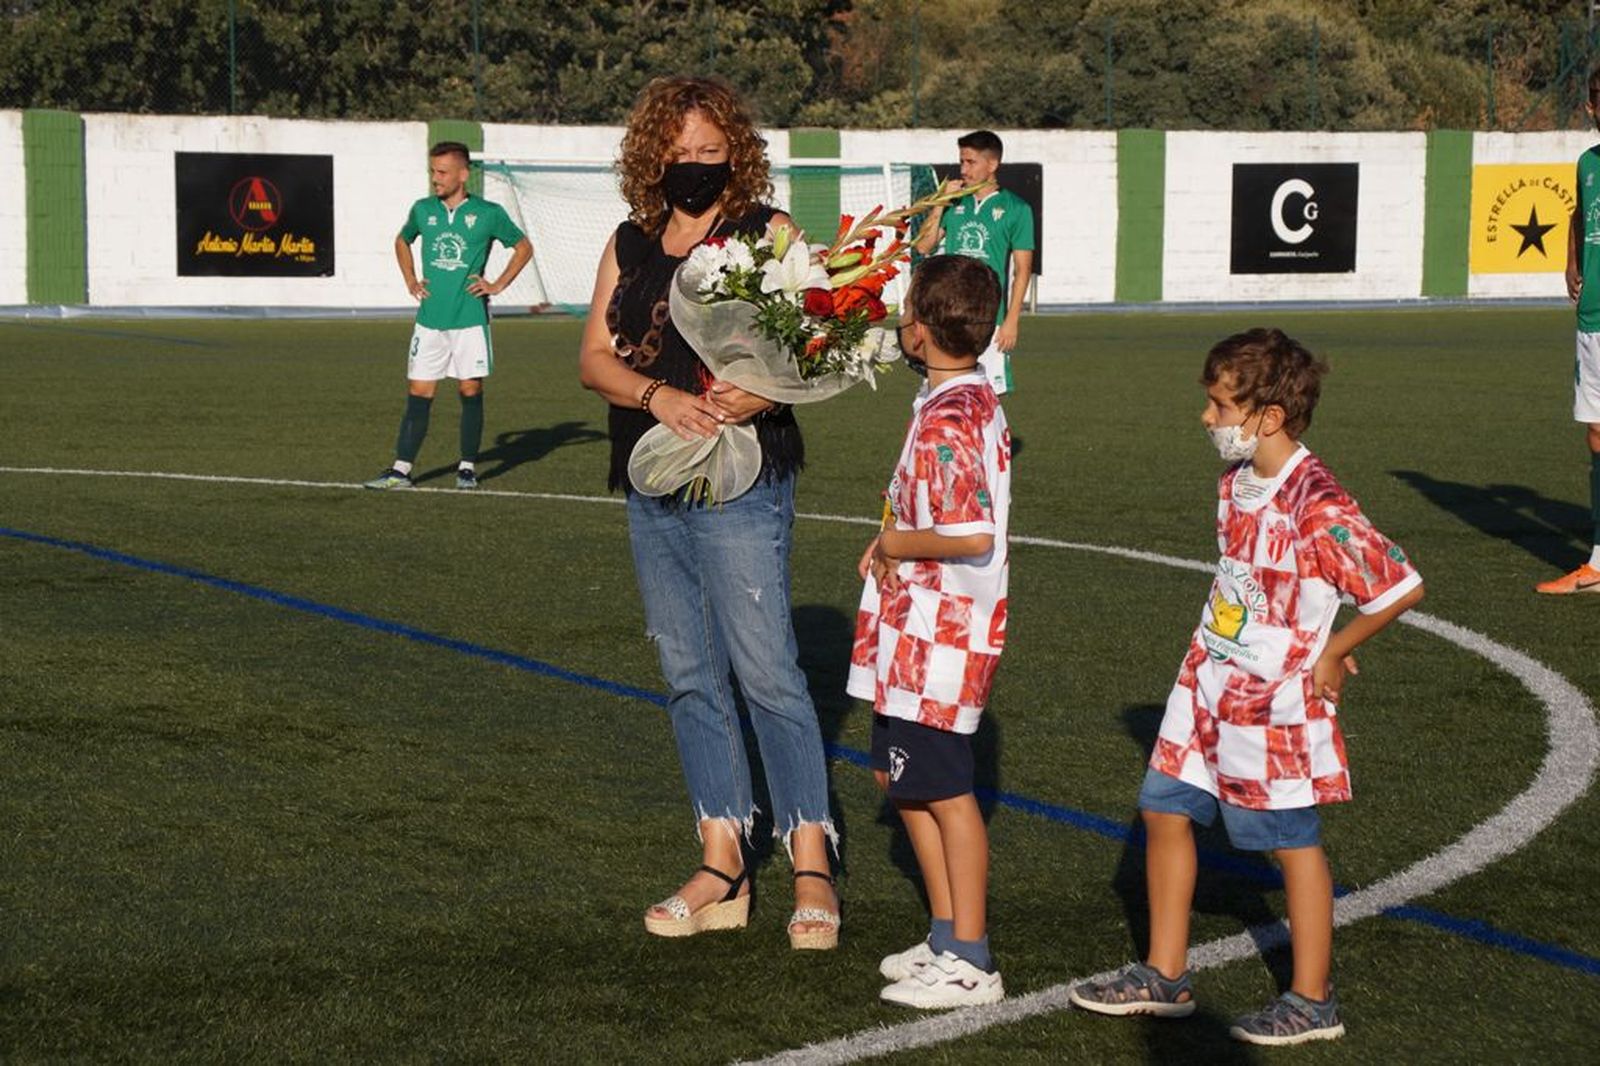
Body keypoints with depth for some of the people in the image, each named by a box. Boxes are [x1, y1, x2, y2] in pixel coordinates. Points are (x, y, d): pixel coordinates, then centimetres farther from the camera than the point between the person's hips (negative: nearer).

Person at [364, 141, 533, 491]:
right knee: (418, 393, 1)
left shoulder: (488, 213, -2)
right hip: (430, 319, 2)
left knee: (471, 391, 3)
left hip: (471, 320, -2)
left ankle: (467, 468, 14)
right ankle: (400, 470, 2)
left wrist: (497, 285, 1)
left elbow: (524, 247, 9)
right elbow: (402, 241, 26)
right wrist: (410, 281, 13)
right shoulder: (422, 210, 6)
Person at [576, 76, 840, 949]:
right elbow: (594, 359, 6)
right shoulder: (630, 244, 12)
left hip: (740, 489, -6)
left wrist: (762, 395, -25)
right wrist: (657, 395, -13)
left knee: (767, 675, -8)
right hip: (650, 489, 6)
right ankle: (721, 870, 18)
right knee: (690, 680, 10)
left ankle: (811, 872, -1)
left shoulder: (767, 234, -2)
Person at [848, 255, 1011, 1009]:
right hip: (914, 631, 10)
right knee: (901, 776, 19)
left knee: (945, 792, -1)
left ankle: (970, 964, 9)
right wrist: (897, 542, 6)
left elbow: (972, 535, -31)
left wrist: (896, 544, -16)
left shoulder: (944, 423, -22)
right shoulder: (978, 401, 9)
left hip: (936, 633, -10)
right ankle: (948, 936, 27)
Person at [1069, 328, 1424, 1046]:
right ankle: (1164, 976, 24)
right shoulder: (1236, 483, 4)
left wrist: (1331, 651, -11)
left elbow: (1403, 587, -21)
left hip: (1274, 704, -9)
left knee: (1292, 842, 4)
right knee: (1164, 810, 12)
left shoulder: (1316, 507, -23)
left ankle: (1312, 1001, 18)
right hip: (1208, 687, 9)